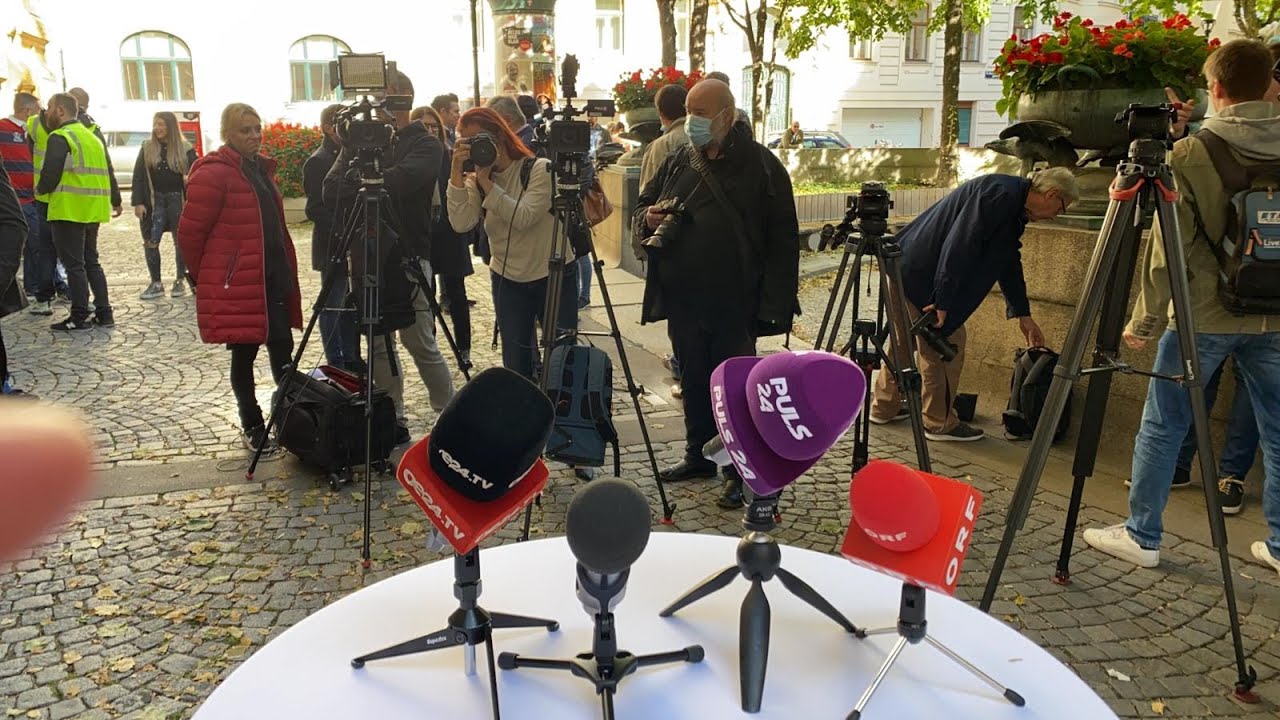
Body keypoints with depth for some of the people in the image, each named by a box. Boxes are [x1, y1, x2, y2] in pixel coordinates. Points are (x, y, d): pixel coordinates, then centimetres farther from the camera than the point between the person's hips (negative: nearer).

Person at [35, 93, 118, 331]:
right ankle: (104, 313, 14)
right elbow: (108, 172, 23)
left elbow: (50, 174, -17)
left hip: (69, 210, -8)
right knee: (91, 261, 15)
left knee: (74, 264, -2)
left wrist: (40, 190, 4)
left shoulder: (60, 137, -9)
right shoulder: (93, 137, 17)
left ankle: (80, 317, 2)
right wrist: (116, 201, 35)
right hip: (93, 210, 8)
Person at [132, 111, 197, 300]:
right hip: (155, 200, 2)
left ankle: (180, 281, 18)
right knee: (150, 241, -1)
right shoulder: (147, 148, 5)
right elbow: (138, 176, 4)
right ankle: (156, 283, 7)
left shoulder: (185, 149, -1)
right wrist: (138, 202, -5)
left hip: (178, 199, -2)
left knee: (181, 241, 6)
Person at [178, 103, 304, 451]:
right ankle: (253, 428, 16)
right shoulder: (213, 173, -11)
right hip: (237, 283, -7)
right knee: (244, 353, 4)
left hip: (273, 278, 7)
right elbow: (189, 232, -10)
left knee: (283, 351, 9)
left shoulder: (261, 167, 15)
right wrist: (203, 275, -1)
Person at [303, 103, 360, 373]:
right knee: (334, 305, 1)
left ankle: (352, 360, 20)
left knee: (351, 304, 11)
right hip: (333, 246, -7)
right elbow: (315, 210, -15)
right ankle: (336, 365, 8)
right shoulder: (318, 162, -10)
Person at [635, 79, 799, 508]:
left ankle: (741, 471, 15)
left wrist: (774, 304, -13)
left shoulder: (761, 165, -6)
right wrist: (648, 217, -5)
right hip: (683, 301, 5)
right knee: (694, 381, 16)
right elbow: (643, 205, 21)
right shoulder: (678, 162, 9)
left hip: (734, 305, -5)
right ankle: (699, 455, 32)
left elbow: (782, 240, -7)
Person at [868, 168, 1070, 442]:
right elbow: (958, 245, -26)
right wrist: (943, 302, -26)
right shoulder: (1000, 194, -18)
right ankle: (940, 423, 10)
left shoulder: (1013, 204, 14)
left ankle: (884, 407, 31)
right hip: (921, 273, -11)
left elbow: (1009, 263, 23)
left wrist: (1023, 314, 25)